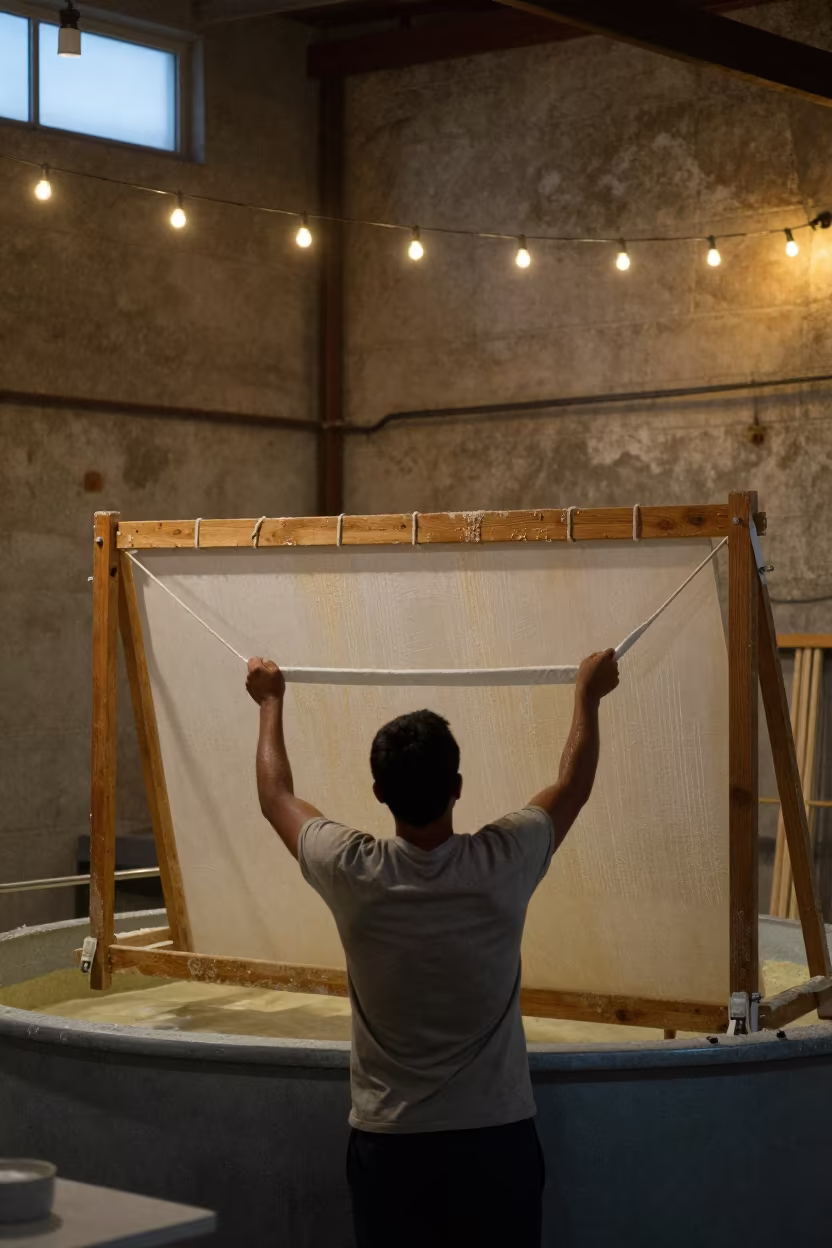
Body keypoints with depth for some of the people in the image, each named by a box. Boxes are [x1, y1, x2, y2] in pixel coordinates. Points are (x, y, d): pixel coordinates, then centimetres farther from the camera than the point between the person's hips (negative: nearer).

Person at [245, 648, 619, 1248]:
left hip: (389, 1143, 0)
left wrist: (272, 701, 22)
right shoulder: (502, 864, -14)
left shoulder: (352, 873, -13)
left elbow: (277, 797, 8)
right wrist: (588, 695, 21)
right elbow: (573, 787, 7)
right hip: (497, 1137, 0)